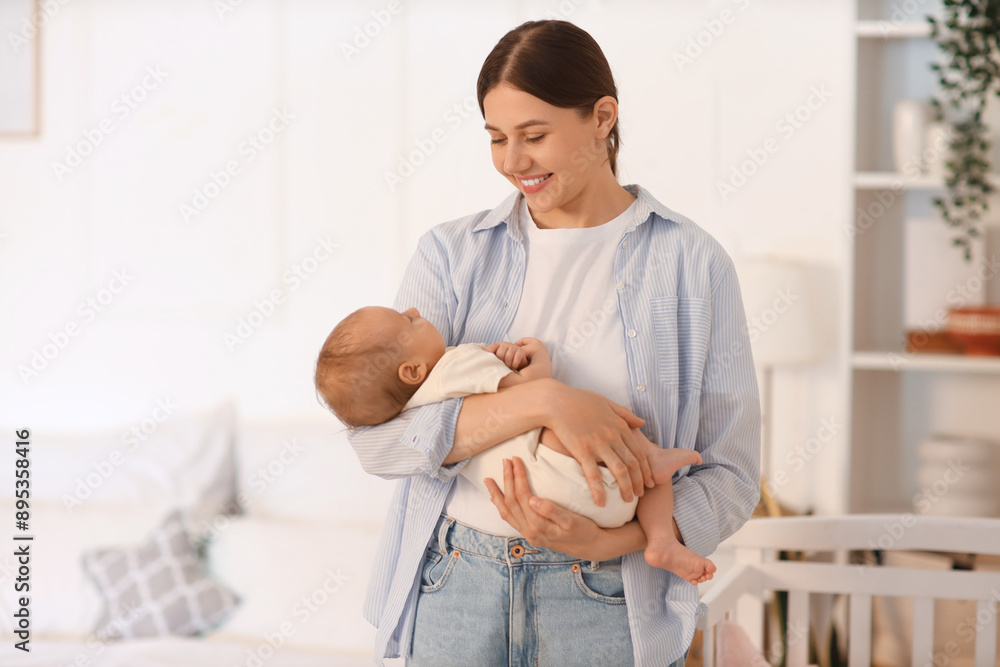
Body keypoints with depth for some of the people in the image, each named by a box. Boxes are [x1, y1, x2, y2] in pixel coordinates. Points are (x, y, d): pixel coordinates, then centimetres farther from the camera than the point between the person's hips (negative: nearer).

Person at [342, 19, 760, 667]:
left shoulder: (691, 262, -1)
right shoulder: (452, 253, 3)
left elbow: (730, 478, -1)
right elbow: (376, 436, -10)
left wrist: (607, 542, -18)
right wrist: (543, 401, -21)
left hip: (608, 610, -1)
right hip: (454, 592, 2)